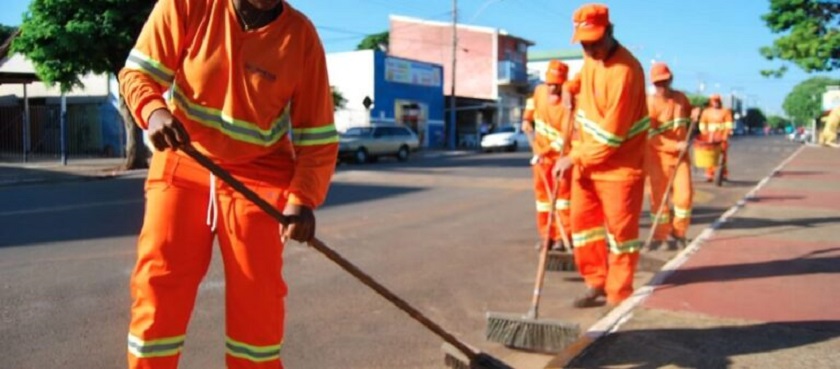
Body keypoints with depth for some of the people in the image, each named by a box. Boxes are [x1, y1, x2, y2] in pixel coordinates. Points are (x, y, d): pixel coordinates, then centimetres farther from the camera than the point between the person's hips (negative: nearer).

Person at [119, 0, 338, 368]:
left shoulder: (301, 36, -12)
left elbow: (318, 135, -8)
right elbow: (139, 71, -5)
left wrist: (303, 198, -22)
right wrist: (154, 112, -28)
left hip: (257, 175, 0)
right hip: (182, 164, 1)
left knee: (257, 298, -1)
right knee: (156, 285, -2)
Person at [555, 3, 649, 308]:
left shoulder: (625, 71, -24)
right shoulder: (591, 57, 3)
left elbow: (612, 134, -24)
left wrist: (575, 158, -19)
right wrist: (571, 89, 13)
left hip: (619, 163, -8)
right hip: (586, 159, 8)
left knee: (620, 229, 2)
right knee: (583, 220, 9)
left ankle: (619, 295, 13)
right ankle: (596, 282, 22)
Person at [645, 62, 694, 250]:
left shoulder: (681, 97, 4)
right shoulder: (650, 104, -13)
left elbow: (691, 116, 24)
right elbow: (650, 136, -18)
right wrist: (675, 146, -23)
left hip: (680, 154, 4)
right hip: (658, 155, -4)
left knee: (684, 195, -3)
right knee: (659, 196, 3)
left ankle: (678, 232, 17)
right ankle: (660, 235, 17)